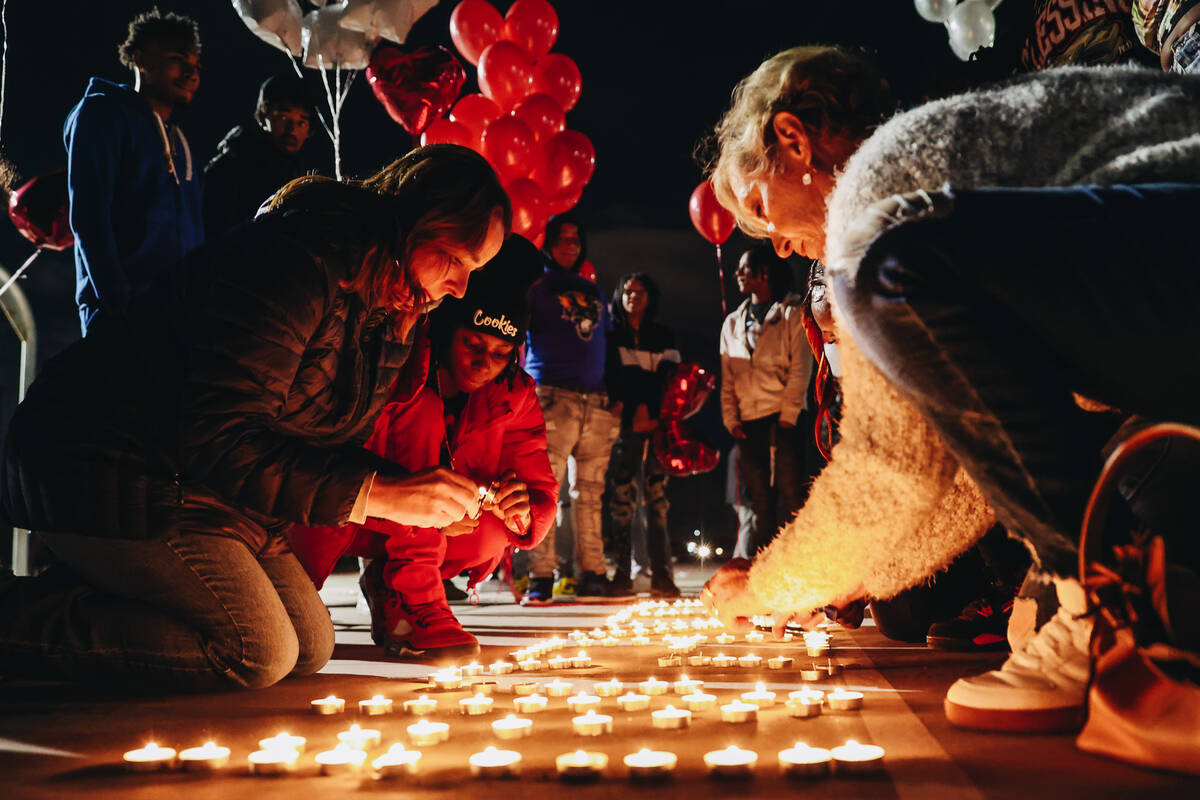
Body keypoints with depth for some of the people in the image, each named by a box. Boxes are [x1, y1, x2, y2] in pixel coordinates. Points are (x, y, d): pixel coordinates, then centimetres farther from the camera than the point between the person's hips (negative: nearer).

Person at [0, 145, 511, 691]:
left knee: (310, 646, 9)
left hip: (199, 485, 10)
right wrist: (373, 493, -29)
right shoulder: (296, 263, -24)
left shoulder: (380, 311, 7)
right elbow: (218, 438, -29)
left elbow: (328, 444, 10)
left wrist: (427, 497, -8)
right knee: (257, 653, -19)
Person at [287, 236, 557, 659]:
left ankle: (388, 585, -1)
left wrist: (524, 514, -34)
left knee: (491, 533, -27)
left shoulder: (514, 398, -7)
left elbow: (541, 493, -8)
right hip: (339, 521, -5)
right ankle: (417, 598, -28)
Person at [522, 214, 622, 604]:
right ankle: (541, 579, -9)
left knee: (590, 492, 5)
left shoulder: (593, 292, 23)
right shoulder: (535, 289, 7)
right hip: (552, 399, -5)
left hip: (597, 403, 5)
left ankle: (592, 575, 8)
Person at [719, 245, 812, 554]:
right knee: (759, 501, 5)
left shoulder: (793, 313, 4)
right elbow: (727, 377, 16)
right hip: (749, 424, 5)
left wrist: (788, 416, -11)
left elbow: (800, 368, -4)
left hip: (784, 420, -5)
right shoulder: (733, 323, 20)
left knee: (789, 496, -10)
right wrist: (731, 419, 4)